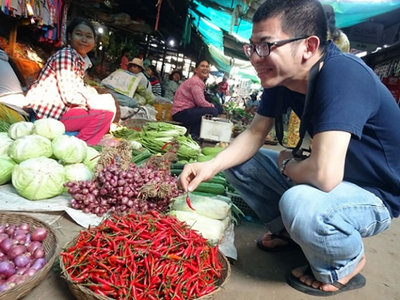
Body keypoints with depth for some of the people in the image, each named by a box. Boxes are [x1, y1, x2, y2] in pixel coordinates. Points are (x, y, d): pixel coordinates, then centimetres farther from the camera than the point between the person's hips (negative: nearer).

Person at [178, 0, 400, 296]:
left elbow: (324, 174, -41)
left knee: (299, 204, -38)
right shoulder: (280, 77, -8)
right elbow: (255, 133, -1)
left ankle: (345, 265, -3)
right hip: (326, 176, 7)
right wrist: (211, 166, -18)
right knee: (239, 163, 0)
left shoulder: (342, 73, -33)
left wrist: (287, 164, -18)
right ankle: (290, 230, 18)